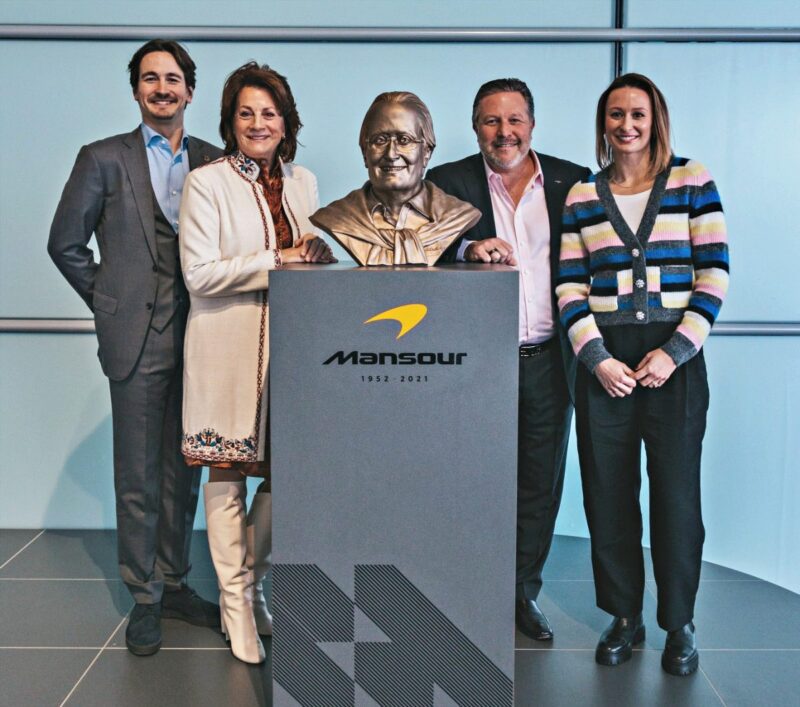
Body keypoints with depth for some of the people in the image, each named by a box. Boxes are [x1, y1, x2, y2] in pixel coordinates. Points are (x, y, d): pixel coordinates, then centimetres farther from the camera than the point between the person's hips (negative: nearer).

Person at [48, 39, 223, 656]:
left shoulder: (215, 162, 8)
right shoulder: (104, 159, 2)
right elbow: (66, 243, 4)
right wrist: (111, 304, 2)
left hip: (198, 337, 3)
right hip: (138, 339, -3)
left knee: (184, 471, 12)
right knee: (138, 478, 4)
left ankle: (174, 583, 27)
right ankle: (145, 599, 18)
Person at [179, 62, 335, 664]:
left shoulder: (303, 181, 13)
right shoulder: (206, 183, -4)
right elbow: (199, 274, -12)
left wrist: (317, 252, -4)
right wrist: (279, 261, -15)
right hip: (229, 348, -4)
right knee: (228, 477, 4)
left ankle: (252, 584, 29)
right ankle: (236, 603, 19)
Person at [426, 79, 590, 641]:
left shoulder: (572, 182, 5)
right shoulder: (448, 182, 1)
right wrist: (467, 248, -31)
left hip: (549, 362, 2)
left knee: (540, 484, 11)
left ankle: (524, 591, 28)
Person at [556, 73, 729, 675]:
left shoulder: (692, 181, 3)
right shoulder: (582, 197, 9)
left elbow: (715, 274, -1)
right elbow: (570, 288, 5)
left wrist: (674, 353, -10)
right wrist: (598, 359, -8)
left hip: (674, 359, -2)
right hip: (603, 361, 2)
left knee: (676, 495, 2)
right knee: (608, 493, 7)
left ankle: (679, 624, 21)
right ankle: (624, 616, 24)